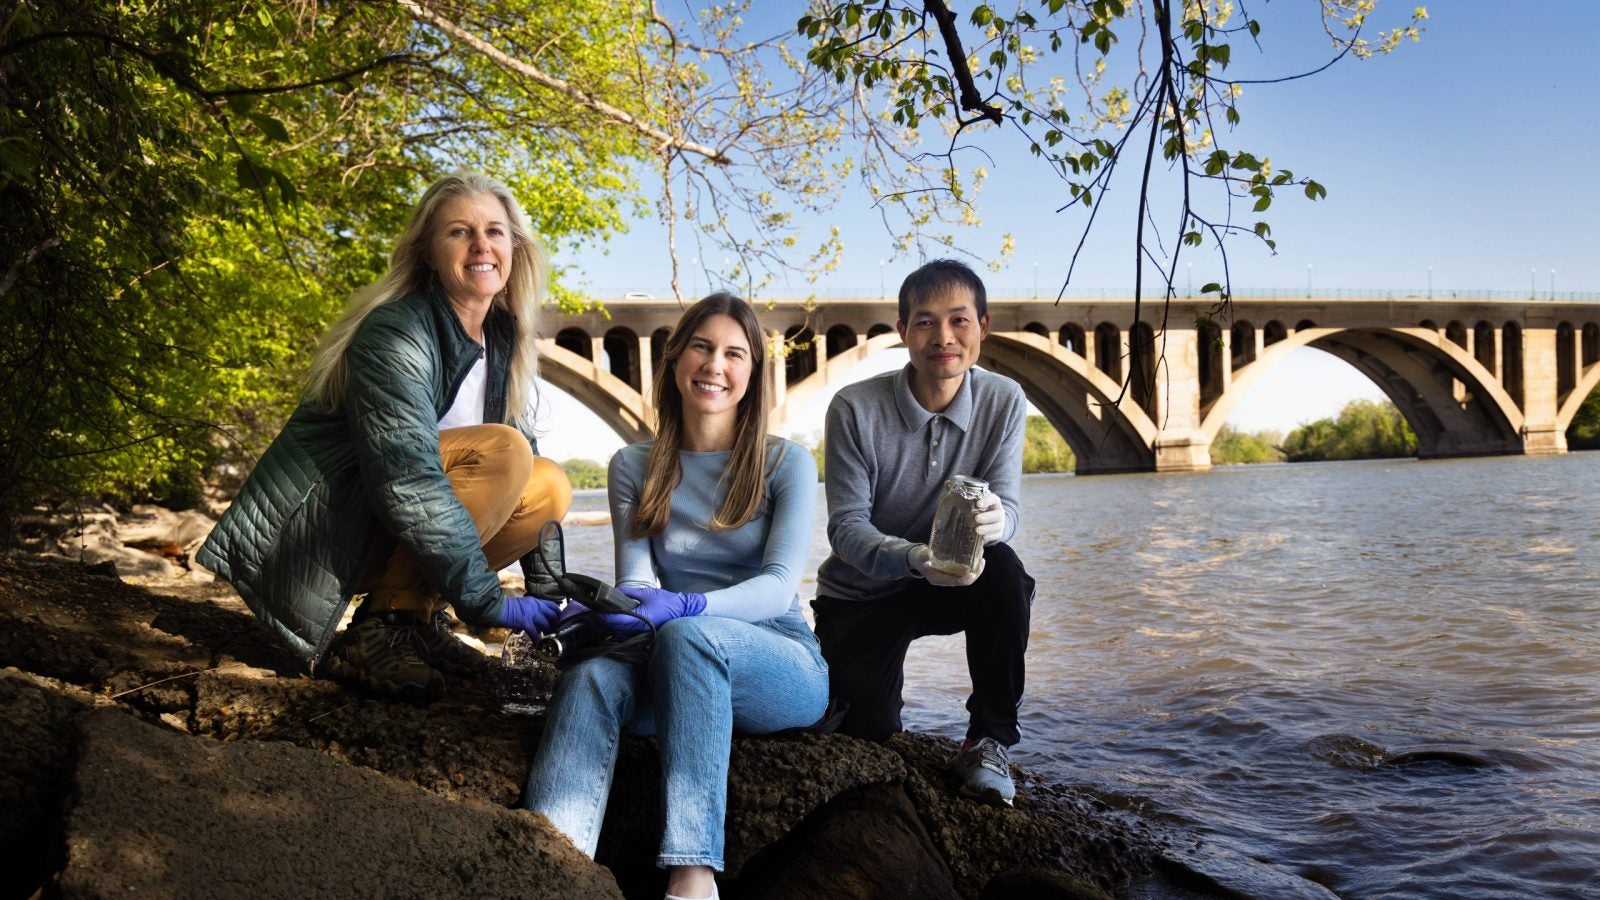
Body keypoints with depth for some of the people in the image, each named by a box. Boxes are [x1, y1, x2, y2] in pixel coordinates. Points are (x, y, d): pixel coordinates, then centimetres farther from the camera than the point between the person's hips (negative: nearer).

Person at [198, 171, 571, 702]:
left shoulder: (503, 341, 5)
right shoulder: (394, 334, -19)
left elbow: (527, 477, 6)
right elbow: (408, 483, -29)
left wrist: (551, 594, -2)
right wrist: (487, 602, -27)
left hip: (377, 539, 8)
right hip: (315, 533, -8)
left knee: (550, 488, -8)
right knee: (499, 450, -25)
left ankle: (417, 615, -2)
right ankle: (380, 626, -20)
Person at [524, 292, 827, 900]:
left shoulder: (786, 462, 2)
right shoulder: (634, 467, 11)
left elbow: (779, 587, -10)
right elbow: (636, 578, 1)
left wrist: (682, 607, -29)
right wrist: (632, 601, -25)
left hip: (781, 666, -2)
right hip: (673, 665, 3)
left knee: (687, 634, -36)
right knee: (591, 676, -31)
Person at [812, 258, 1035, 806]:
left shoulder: (1003, 402, -12)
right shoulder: (856, 409, -20)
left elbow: (1007, 507, -18)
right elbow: (846, 526, -22)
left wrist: (993, 521, -45)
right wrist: (915, 558, -43)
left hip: (954, 583, 2)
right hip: (860, 595, -1)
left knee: (1004, 572, -31)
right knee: (866, 731, -14)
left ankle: (989, 740, -12)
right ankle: (881, 686, 27)